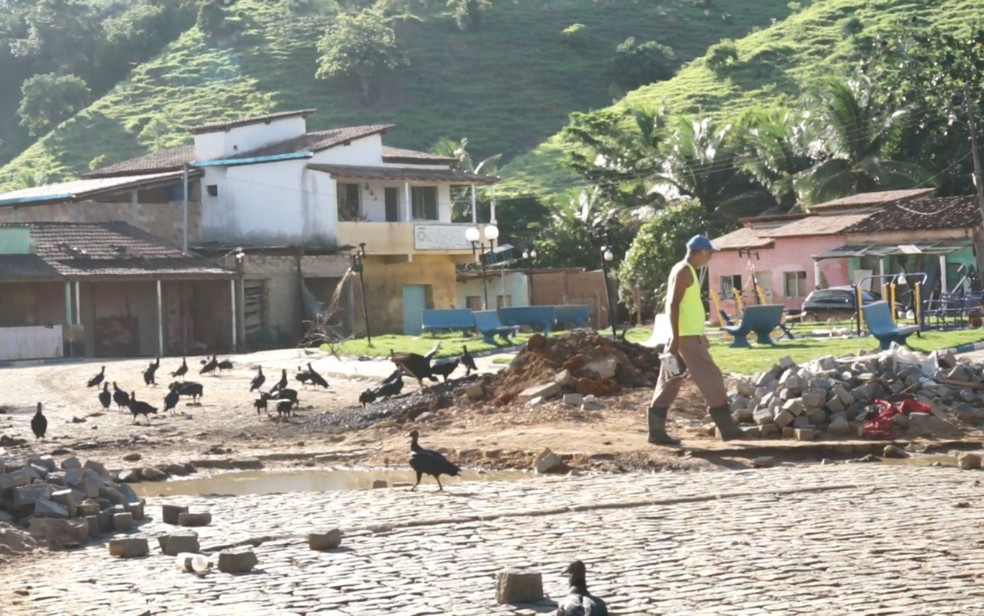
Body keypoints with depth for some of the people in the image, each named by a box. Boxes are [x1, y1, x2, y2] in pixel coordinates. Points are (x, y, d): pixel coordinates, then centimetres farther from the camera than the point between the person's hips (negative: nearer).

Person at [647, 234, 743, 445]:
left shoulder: (683, 270, 18)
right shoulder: (684, 271, -12)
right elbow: (673, 305, -19)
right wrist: (676, 337, -22)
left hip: (685, 335, 10)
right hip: (686, 336, -10)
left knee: (670, 382, 7)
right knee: (710, 377, -5)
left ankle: (657, 431, 5)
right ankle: (727, 428, -1)